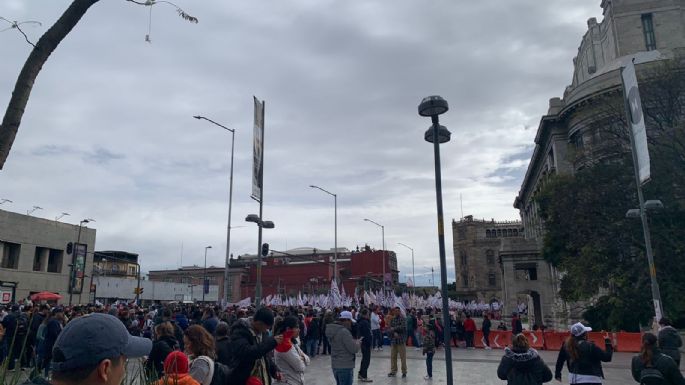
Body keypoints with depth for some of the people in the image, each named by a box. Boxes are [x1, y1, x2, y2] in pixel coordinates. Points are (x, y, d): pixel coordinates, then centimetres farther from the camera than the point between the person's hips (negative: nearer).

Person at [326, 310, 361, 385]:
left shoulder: (333, 330, 8)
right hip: (345, 366, -9)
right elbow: (353, 349, -22)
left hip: (335, 365, 9)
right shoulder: (344, 331, -22)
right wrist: (358, 342, -2)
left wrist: (354, 341, 9)